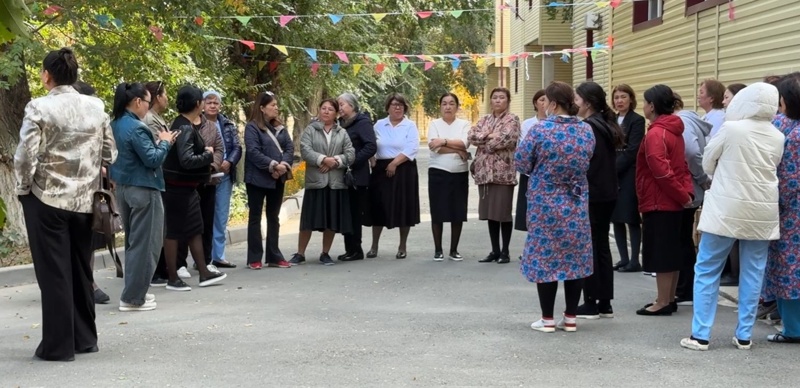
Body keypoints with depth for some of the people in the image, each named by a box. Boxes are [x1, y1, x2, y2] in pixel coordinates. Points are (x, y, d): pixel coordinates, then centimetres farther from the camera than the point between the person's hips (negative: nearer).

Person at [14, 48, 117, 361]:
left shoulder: (39, 107, -11)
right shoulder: (97, 107, 3)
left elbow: (26, 155, -15)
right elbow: (110, 154, 6)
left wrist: (23, 189, 0)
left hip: (46, 199, -4)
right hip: (84, 200, 4)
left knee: (53, 273, 2)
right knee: (81, 270, 14)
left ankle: (58, 345, 6)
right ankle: (85, 338, 22)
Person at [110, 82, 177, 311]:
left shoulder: (116, 125, 9)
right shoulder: (136, 128, -19)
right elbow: (152, 159, -19)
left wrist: (158, 143, 11)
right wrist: (165, 142, -4)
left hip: (123, 187, 10)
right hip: (142, 189, -10)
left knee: (133, 242, 18)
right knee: (145, 244, -2)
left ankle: (135, 291, 25)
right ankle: (133, 297, 0)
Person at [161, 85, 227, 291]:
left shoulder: (187, 124, 7)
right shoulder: (185, 128, -21)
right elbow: (187, 160, -28)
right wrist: (209, 154, -16)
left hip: (187, 186, 10)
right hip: (177, 187, -10)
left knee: (195, 228, 14)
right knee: (174, 230, 0)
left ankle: (204, 273, 22)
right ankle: (173, 279, 9)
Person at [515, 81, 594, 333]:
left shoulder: (540, 129, -14)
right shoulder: (586, 131, -1)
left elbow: (521, 163, -8)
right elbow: (588, 164, 10)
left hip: (545, 203, -3)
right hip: (576, 204, 4)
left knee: (545, 257, 5)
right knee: (575, 258, 10)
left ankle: (547, 319, 7)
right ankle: (570, 318, 14)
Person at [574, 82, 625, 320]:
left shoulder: (587, 127, -15)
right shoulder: (607, 125, 12)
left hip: (590, 195, -9)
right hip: (608, 194, 9)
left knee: (588, 248, -2)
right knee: (602, 246, 13)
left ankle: (591, 304, 2)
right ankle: (605, 303, 16)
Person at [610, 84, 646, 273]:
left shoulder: (637, 120, -5)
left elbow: (632, 150, -13)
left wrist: (614, 168, -17)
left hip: (628, 176, -6)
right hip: (612, 175, 6)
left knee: (631, 219, -3)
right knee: (616, 219, 8)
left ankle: (634, 260, 2)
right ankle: (624, 259, 15)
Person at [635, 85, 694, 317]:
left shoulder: (654, 134, -17)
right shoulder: (674, 131, 13)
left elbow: (662, 172, -23)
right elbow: (682, 166, 12)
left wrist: (682, 196, -15)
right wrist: (687, 193, 2)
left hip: (659, 202, -9)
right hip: (673, 202, 9)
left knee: (659, 254, -3)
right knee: (670, 252, 13)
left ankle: (662, 303, 2)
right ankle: (670, 300, 20)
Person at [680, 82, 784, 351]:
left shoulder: (732, 128, -11)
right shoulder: (778, 138, 2)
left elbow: (708, 161, 2)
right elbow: (772, 169, 13)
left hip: (727, 208, -4)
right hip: (762, 211, 4)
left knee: (707, 270, 3)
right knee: (753, 272, 9)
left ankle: (700, 335, 1)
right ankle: (744, 335, 12)